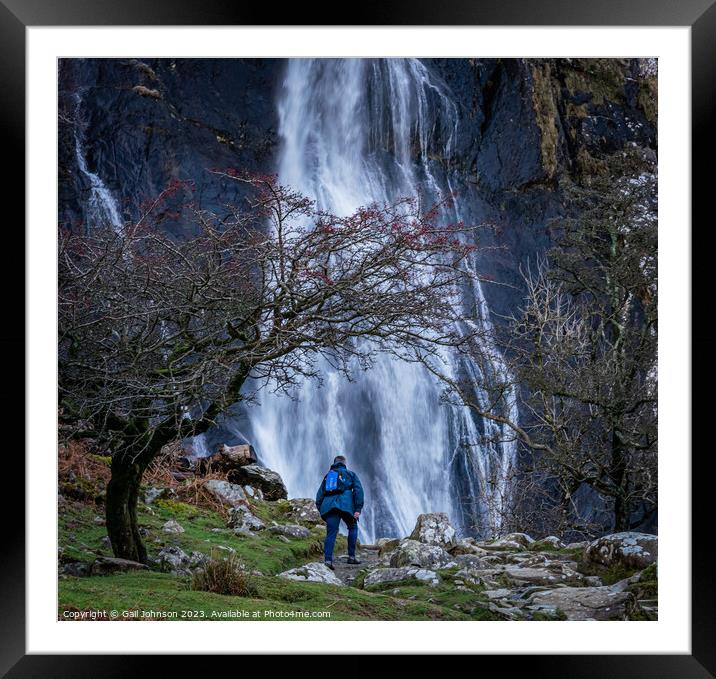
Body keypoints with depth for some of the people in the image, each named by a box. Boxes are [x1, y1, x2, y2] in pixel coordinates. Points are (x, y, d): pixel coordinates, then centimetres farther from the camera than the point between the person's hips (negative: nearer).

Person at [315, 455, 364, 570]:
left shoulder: (327, 476, 29)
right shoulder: (350, 474, 19)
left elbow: (319, 495, 19)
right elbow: (358, 490, 3)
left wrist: (321, 510, 16)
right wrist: (358, 509, -2)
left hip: (329, 506, 2)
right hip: (345, 505, -2)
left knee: (331, 534, 0)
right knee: (352, 527, 19)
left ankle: (328, 560, -17)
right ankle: (351, 556, 15)